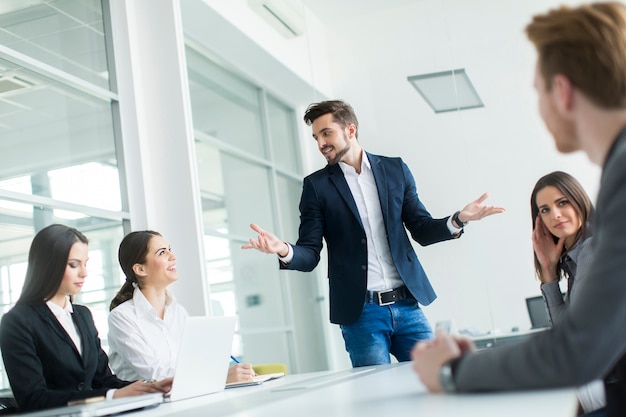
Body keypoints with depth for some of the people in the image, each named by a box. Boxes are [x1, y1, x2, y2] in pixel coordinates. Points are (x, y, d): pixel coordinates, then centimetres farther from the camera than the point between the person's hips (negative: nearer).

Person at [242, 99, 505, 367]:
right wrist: (285, 251, -22)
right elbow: (310, 254, 0)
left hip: (407, 305, 2)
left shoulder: (395, 170, 8)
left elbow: (422, 230, 10)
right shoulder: (317, 185, 3)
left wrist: (458, 220, -10)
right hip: (361, 312, -2)